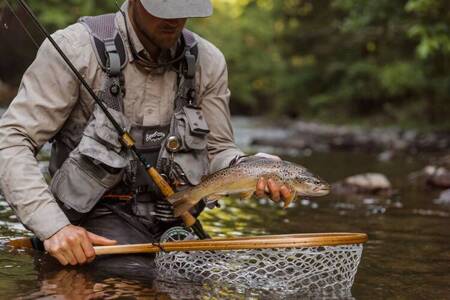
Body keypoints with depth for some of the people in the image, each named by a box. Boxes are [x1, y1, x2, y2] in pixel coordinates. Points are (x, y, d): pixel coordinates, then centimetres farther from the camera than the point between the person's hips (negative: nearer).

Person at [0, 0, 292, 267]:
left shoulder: (208, 61, 3)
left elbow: (217, 151, 12)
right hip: (100, 217, -4)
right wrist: (53, 226, -25)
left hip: (172, 225, 5)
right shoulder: (75, 48, -11)